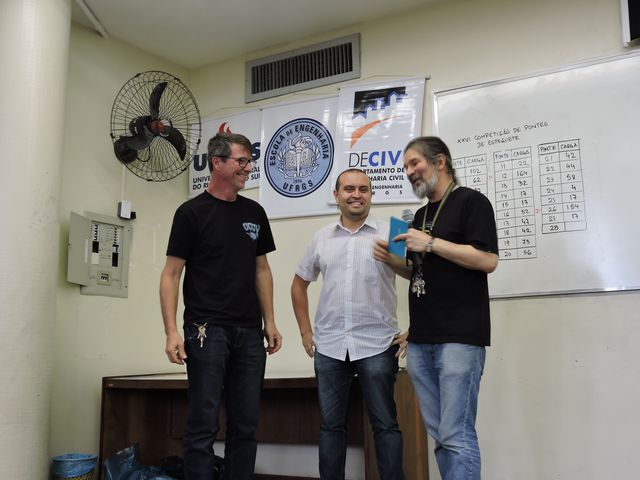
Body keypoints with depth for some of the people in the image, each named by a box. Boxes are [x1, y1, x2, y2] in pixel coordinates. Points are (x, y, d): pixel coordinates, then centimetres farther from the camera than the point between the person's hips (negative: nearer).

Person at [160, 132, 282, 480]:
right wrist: (171, 332, -14)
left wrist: (270, 322, 9)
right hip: (207, 331, -5)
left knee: (245, 425, 10)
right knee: (204, 424, -1)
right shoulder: (192, 212, -3)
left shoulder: (254, 213, 12)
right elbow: (171, 274, -5)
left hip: (249, 333, 5)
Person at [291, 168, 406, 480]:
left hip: (377, 345, -3)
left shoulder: (390, 234, -2)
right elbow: (299, 284, 20)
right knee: (331, 424, 11)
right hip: (328, 346, 4)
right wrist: (305, 331, 13)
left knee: (385, 424, 4)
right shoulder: (321, 238, 9)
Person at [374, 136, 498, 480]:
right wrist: (393, 260, 8)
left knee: (456, 436, -7)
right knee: (439, 435, 10)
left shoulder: (471, 201, -2)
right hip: (421, 341, 8)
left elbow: (488, 260, -14)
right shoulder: (420, 215, 20)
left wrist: (431, 243, -13)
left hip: (459, 337, -7)